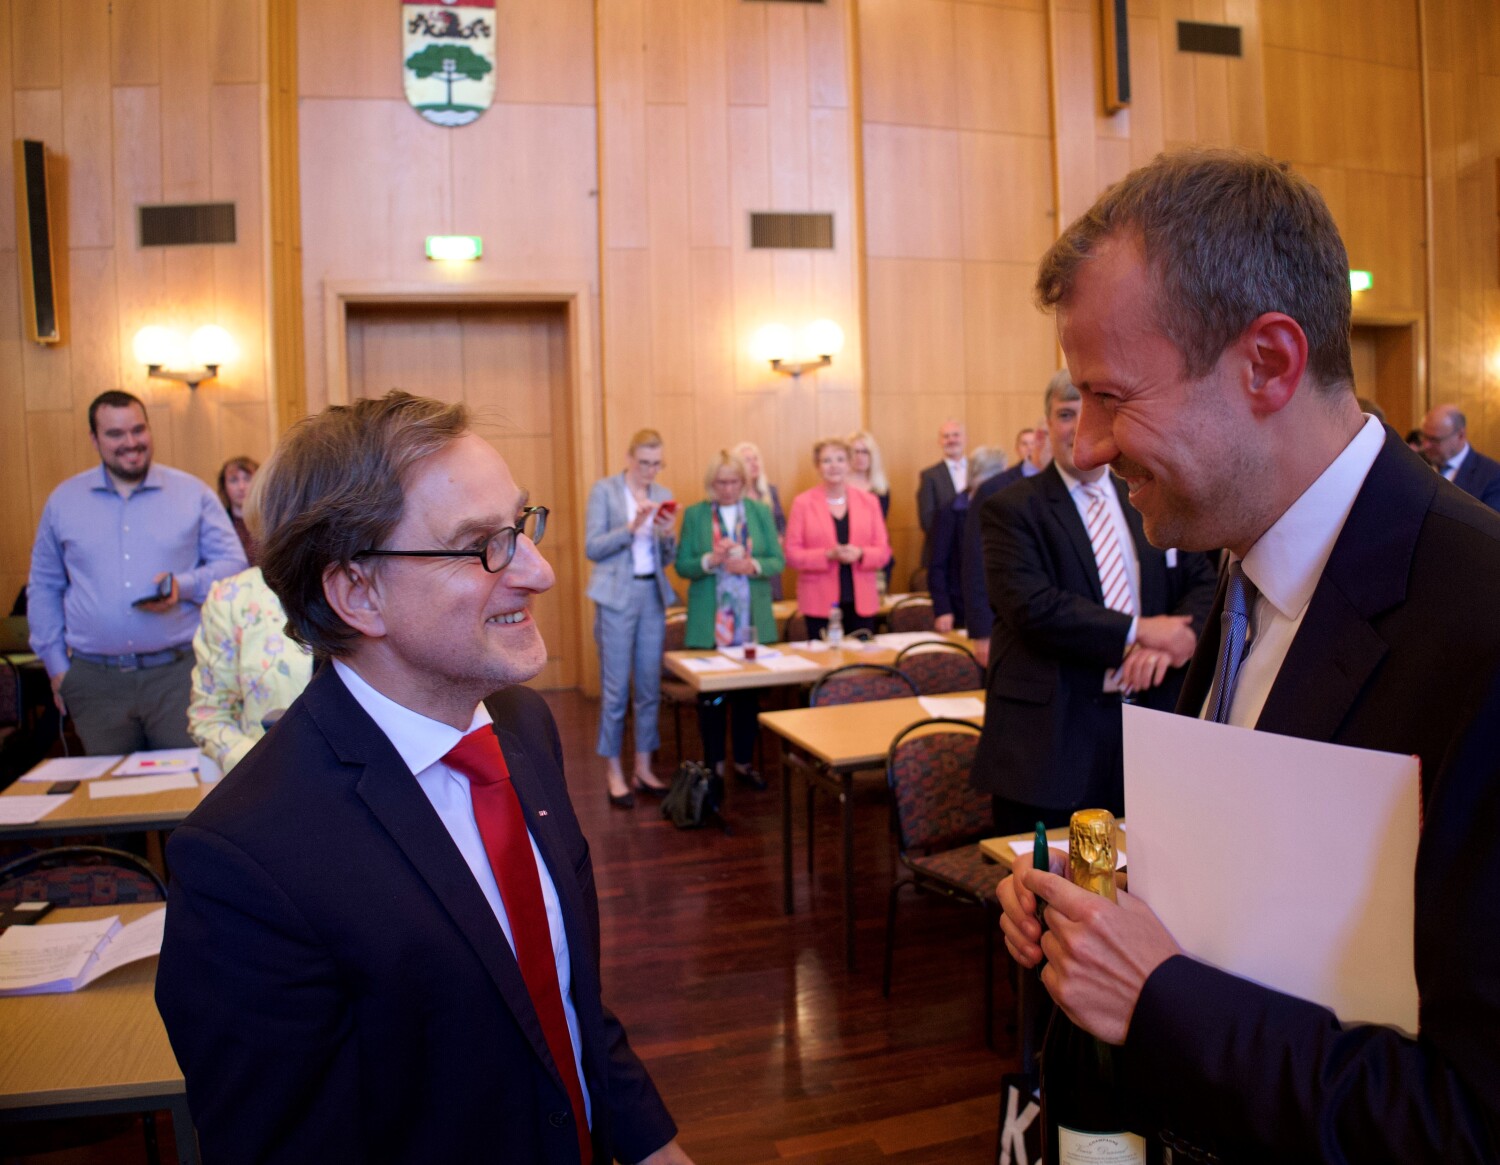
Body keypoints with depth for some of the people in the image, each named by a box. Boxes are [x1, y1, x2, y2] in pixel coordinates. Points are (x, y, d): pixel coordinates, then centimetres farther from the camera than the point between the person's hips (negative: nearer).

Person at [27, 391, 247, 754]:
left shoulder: (193, 493, 5)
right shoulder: (63, 500, 11)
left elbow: (233, 563, 4)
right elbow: (44, 588, 16)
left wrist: (183, 587, -15)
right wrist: (56, 666, 10)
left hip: (180, 673, -2)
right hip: (94, 680, 2)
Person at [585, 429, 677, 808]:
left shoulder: (662, 495, 10)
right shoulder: (604, 489, -2)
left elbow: (667, 557, 11)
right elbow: (592, 547, -8)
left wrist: (668, 535, -10)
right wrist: (631, 527, -19)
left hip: (653, 596, 5)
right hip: (617, 597, -4)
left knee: (650, 688, 8)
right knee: (616, 689, -1)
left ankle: (643, 769, 19)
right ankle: (614, 774, 9)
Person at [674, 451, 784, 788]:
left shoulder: (760, 512, 6)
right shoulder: (694, 514, 2)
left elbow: (778, 561, 3)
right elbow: (682, 566, -1)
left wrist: (752, 566, -17)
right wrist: (710, 561, -20)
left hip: (752, 621, 2)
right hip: (709, 623, -2)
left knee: (749, 694, 9)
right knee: (711, 697, 4)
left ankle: (743, 762, 22)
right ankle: (714, 765, 17)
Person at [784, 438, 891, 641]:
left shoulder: (869, 501, 7)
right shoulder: (802, 502, -1)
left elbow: (884, 551, 6)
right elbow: (792, 554, -4)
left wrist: (860, 554, -15)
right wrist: (829, 555, -18)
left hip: (862, 602, 2)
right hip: (820, 604, -2)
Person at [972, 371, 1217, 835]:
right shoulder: (1011, 510, -4)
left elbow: (1204, 583, 9)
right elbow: (1032, 606, -17)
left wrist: (1168, 643, -11)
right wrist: (1137, 631, -17)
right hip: (1051, 738, -4)